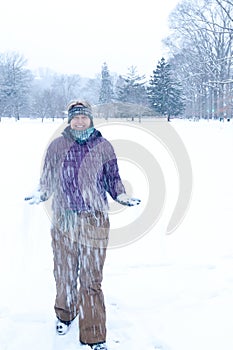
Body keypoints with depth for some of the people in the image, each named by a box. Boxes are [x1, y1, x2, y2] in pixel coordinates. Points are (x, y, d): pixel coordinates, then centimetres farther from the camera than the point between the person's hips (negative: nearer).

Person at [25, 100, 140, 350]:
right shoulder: (57, 146, 6)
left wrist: (122, 196, -4)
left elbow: (112, 178, 13)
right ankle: (64, 315, 41)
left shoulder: (103, 146, 5)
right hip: (63, 219, 2)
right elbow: (47, 181, 15)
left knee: (92, 280, 0)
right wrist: (40, 195, -2)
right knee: (64, 273, 14)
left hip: (94, 220, -1)